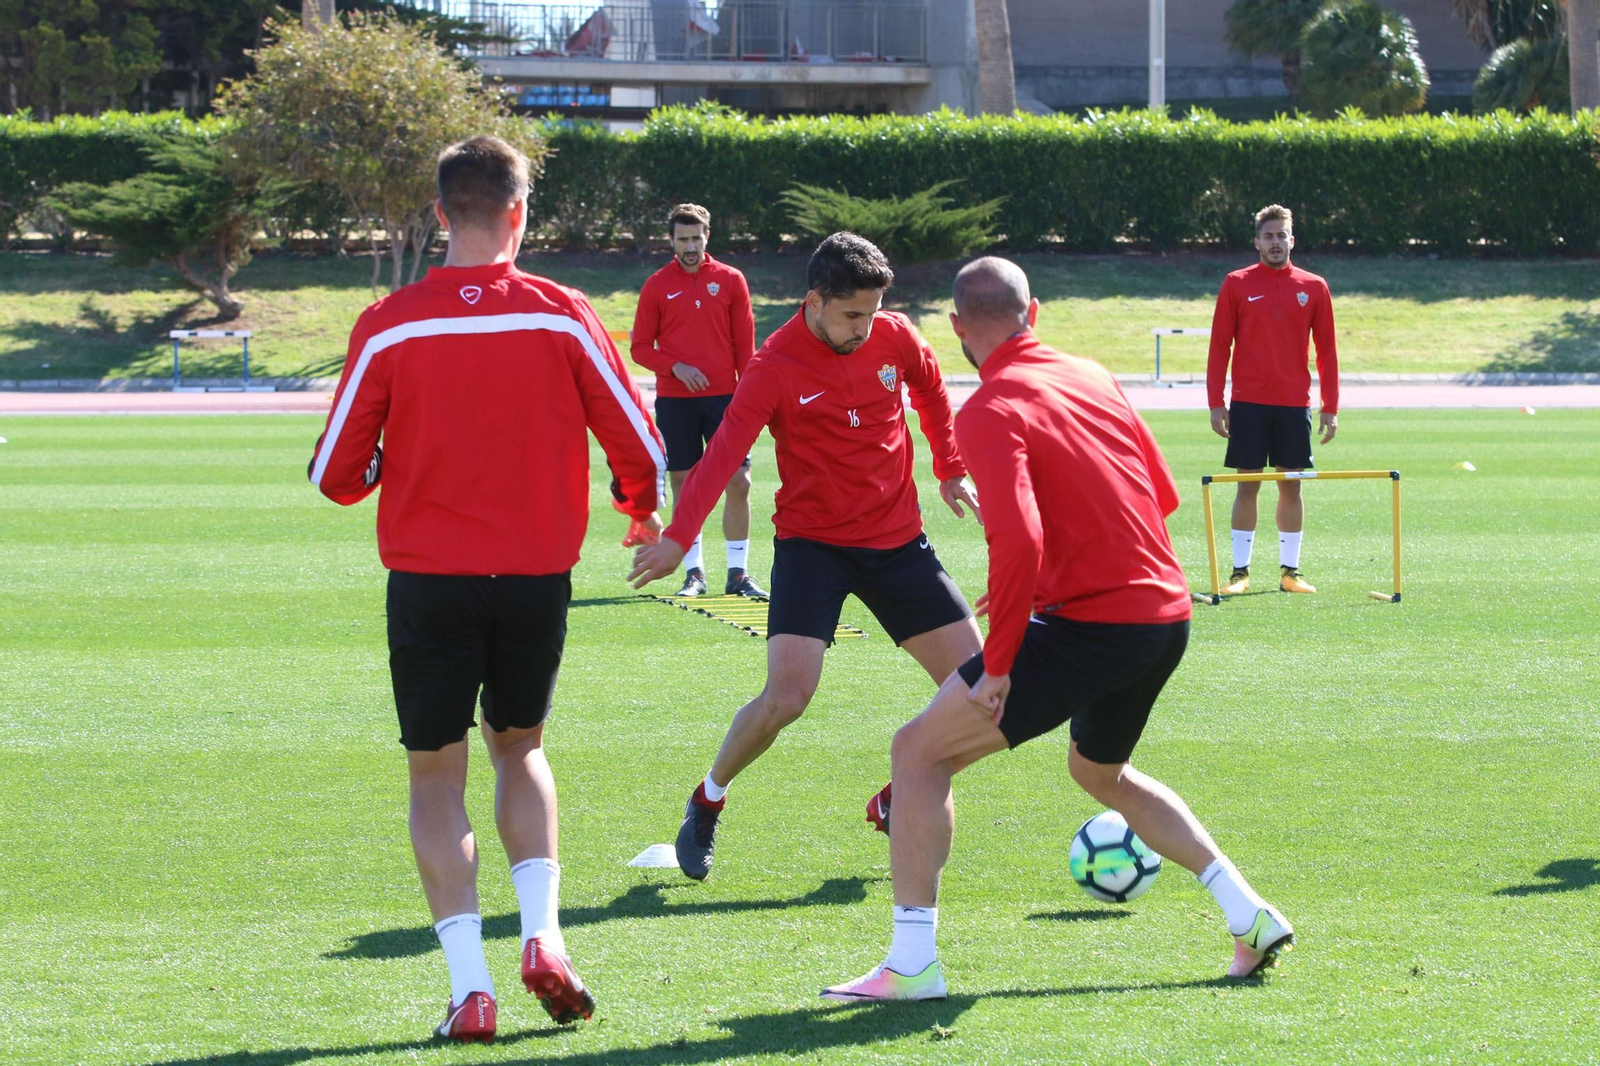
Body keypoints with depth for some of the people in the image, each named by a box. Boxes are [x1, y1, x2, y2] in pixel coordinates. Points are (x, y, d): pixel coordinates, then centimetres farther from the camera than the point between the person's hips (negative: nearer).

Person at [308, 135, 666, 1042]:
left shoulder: (388, 327, -7)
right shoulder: (562, 317, -5)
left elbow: (337, 475, -2)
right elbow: (641, 450, 1)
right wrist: (642, 512, 23)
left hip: (429, 579, -1)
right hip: (537, 575, 1)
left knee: (438, 774, 9)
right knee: (520, 747, 23)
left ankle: (470, 984, -1)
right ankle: (542, 934, 5)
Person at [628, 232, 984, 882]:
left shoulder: (895, 338, -3)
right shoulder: (776, 366, -16)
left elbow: (932, 394, 20)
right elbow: (724, 453, -24)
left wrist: (949, 471, 16)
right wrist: (678, 537, -35)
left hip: (897, 539, 5)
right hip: (811, 541, -5)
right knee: (787, 695, -20)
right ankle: (707, 804, 6)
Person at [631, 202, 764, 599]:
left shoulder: (731, 281, 6)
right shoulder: (656, 286, 4)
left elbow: (745, 344, 7)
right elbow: (641, 347, 5)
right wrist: (676, 368, -12)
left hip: (724, 397, 0)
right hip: (674, 399, 0)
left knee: (738, 482, -6)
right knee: (683, 485, 1)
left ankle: (738, 573, 2)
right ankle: (693, 573, 9)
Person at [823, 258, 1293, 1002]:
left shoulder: (990, 414, -12)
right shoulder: (1090, 378, 12)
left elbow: (1019, 541, -25)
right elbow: (1162, 494, 18)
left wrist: (998, 664, -17)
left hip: (1092, 625, -8)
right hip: (1167, 612, 8)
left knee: (920, 750, 1)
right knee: (1101, 772, 33)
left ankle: (913, 964, -4)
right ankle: (1250, 918, 26)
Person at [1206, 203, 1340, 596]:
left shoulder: (1313, 288, 6)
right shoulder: (1237, 285, 3)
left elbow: (1326, 351, 9)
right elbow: (1219, 346, 3)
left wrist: (1331, 407, 4)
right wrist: (1215, 403, -3)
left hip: (1294, 404, 1)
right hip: (1248, 402, -1)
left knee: (1291, 486, 3)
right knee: (1248, 485, -1)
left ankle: (1290, 570, 9)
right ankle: (1240, 571, 3)